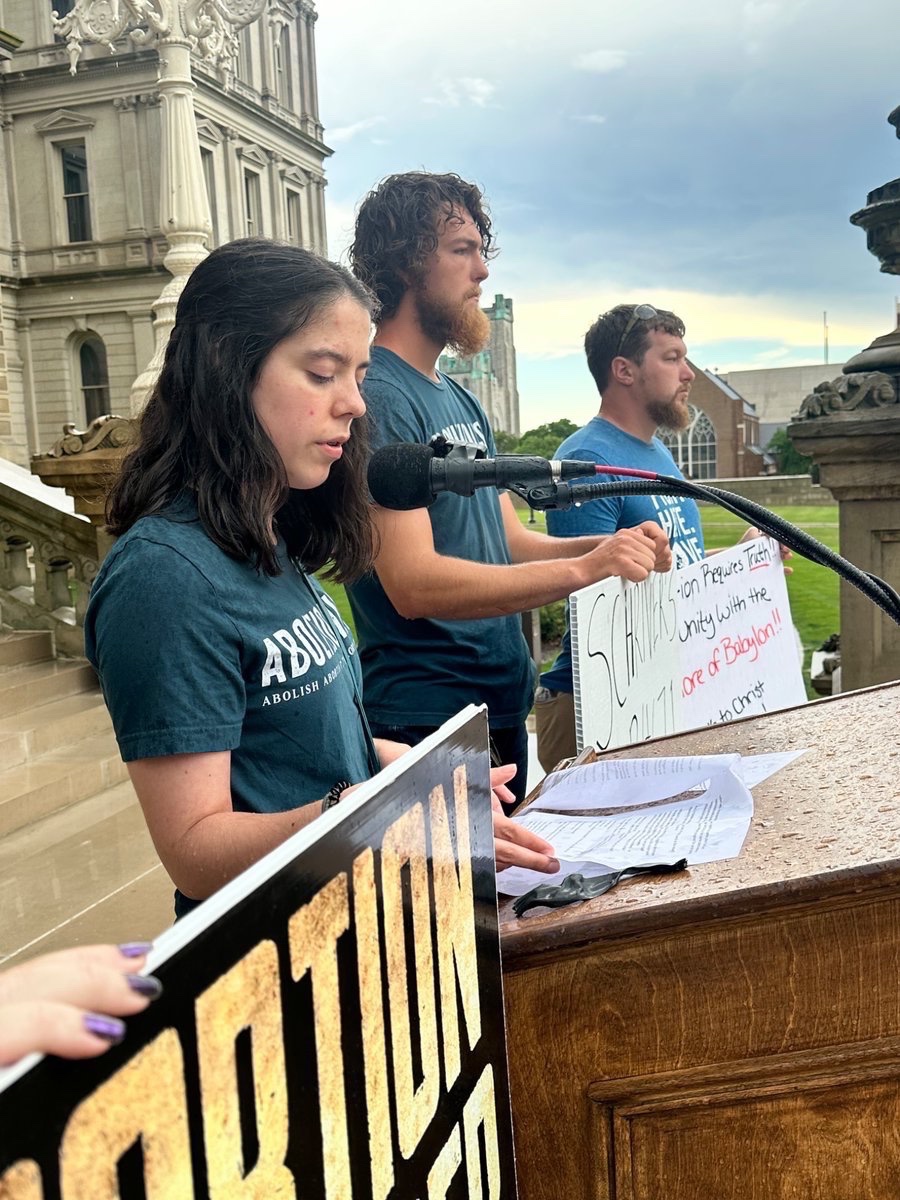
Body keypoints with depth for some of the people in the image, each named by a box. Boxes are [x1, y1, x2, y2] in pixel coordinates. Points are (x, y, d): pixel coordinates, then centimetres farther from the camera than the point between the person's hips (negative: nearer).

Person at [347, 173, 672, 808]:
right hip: (426, 721, -9)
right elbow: (413, 582, -26)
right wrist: (582, 568, -28)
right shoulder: (379, 397, -17)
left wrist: (610, 545, -4)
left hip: (505, 705, 9)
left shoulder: (462, 399, 12)